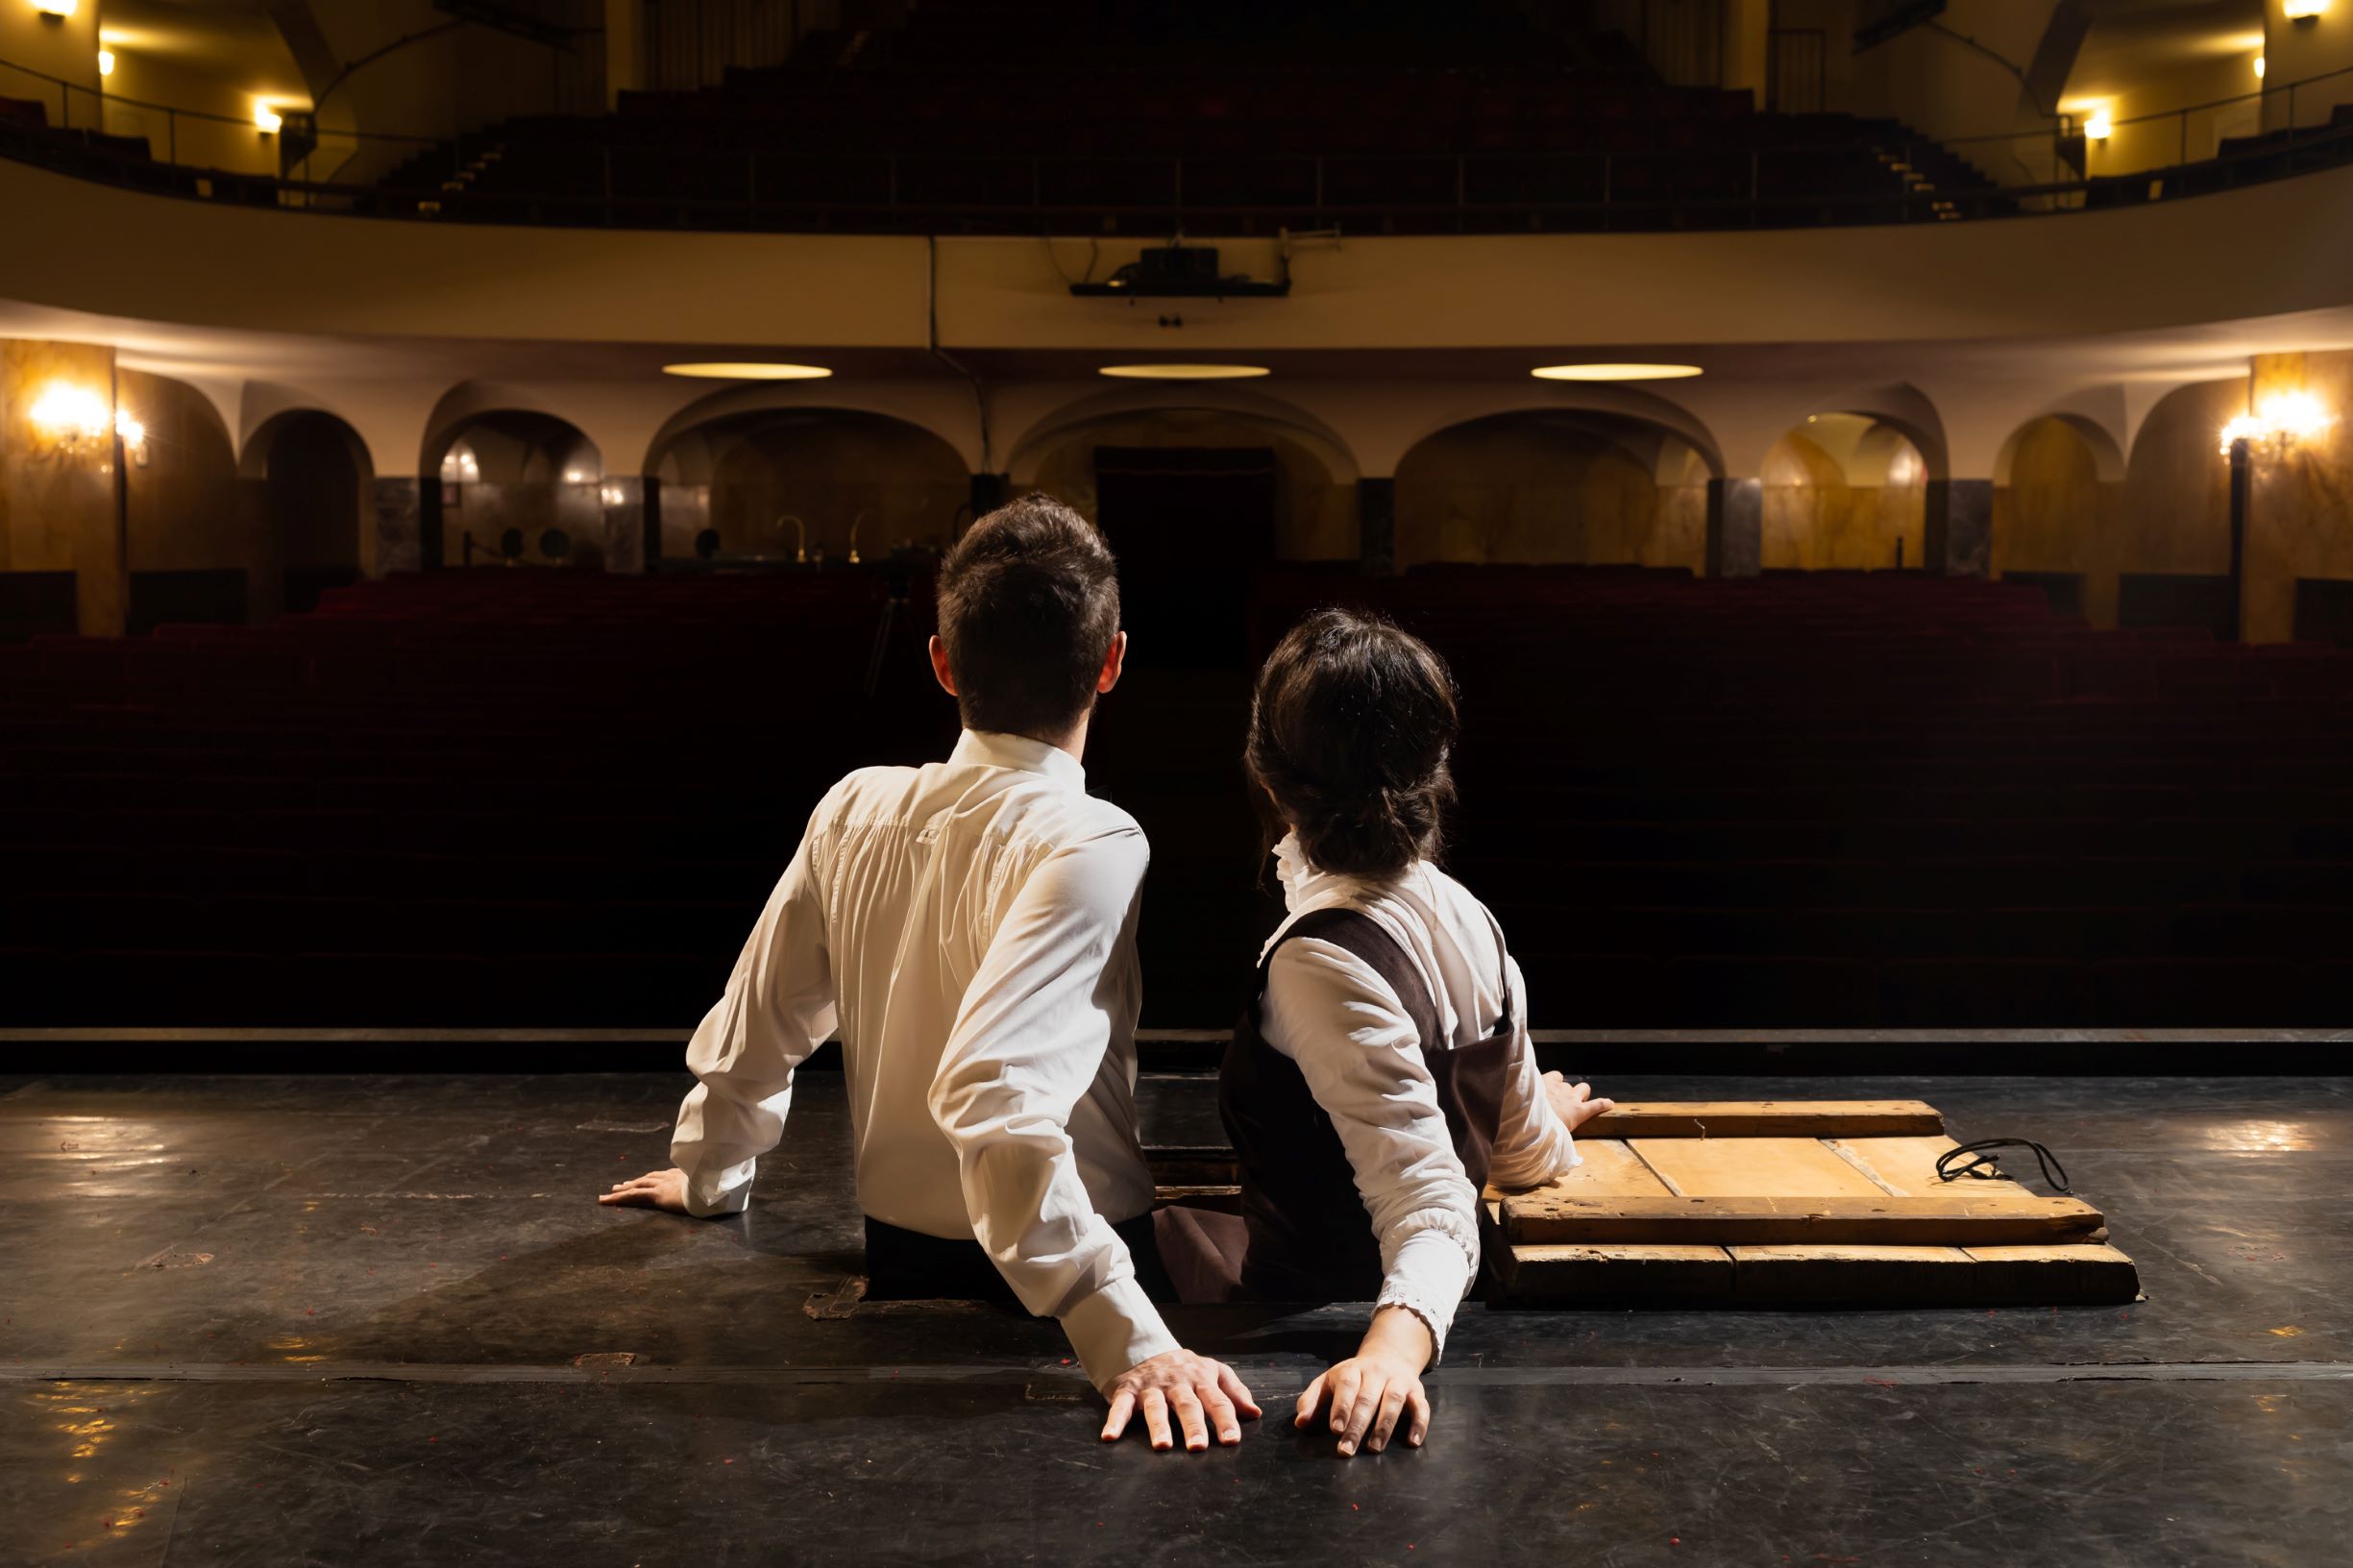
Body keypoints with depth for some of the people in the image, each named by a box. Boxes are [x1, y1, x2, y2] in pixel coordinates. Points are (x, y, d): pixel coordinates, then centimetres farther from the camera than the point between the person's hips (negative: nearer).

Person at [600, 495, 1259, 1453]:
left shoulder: (854, 809, -4)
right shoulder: (1088, 845, -24)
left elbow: (755, 1023, 6)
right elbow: (994, 1088, -36)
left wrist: (710, 1174, 26)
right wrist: (1126, 1336, -39)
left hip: (898, 1266, 7)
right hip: (1059, 1295, -7)